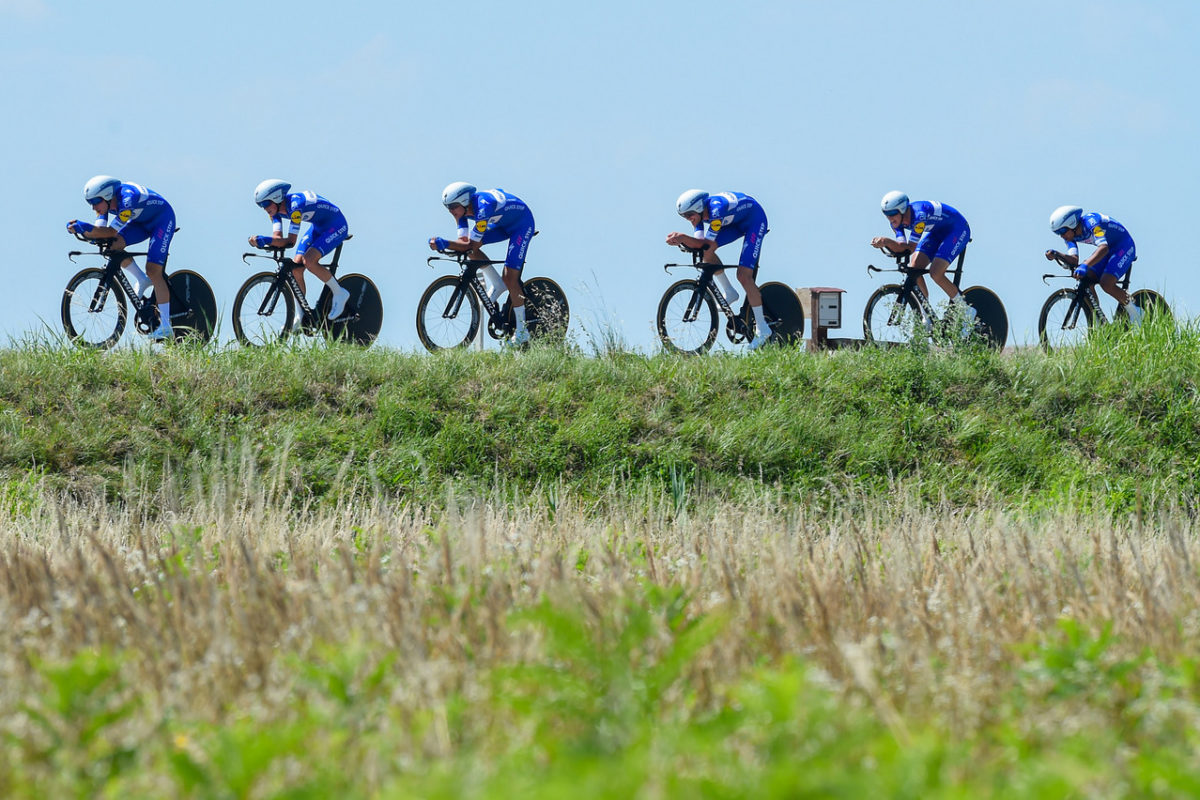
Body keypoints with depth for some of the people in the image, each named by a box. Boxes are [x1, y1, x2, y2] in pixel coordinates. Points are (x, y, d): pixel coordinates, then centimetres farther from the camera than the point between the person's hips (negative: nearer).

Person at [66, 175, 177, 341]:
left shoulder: (127, 199, -37)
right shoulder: (105, 201, -14)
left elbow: (111, 232, -39)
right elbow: (100, 229, -18)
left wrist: (86, 228, -51)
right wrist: (83, 230, -38)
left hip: (162, 219, -8)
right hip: (142, 222, 8)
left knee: (153, 270, -16)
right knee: (114, 245, -18)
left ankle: (166, 326, -14)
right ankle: (143, 280, 5)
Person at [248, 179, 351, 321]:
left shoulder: (295, 204, -33)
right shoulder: (276, 209, -8)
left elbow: (291, 241, -35)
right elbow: (278, 238, -13)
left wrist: (264, 240, -45)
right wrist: (261, 241, -34)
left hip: (336, 225, -9)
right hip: (318, 227, 9)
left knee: (308, 261, -27)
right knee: (295, 267, -4)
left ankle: (339, 293, -7)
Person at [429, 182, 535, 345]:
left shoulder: (483, 206, -38)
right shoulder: (462, 207, -13)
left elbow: (472, 245, -37)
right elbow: (464, 241, -14)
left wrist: (445, 244, -47)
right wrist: (442, 245, -34)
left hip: (522, 223, -8)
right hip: (503, 224, 8)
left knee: (510, 278, -14)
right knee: (470, 247, -12)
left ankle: (522, 332, -3)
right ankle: (497, 285, 4)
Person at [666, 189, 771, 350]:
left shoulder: (716, 209, -37)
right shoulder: (698, 212, -13)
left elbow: (708, 244, -38)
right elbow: (700, 244, -19)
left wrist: (684, 237, -51)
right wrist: (680, 239, -38)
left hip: (754, 219, -8)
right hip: (736, 222, 8)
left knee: (744, 275, -18)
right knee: (706, 252, -13)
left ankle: (762, 329, -9)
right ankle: (729, 293, 6)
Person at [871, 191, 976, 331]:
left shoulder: (919, 214, -37)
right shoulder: (896, 219, -12)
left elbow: (912, 247, -38)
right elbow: (902, 247, -18)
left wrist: (887, 241, -49)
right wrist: (886, 244, -38)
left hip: (957, 229, -8)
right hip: (937, 232, 8)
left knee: (936, 273, -23)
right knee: (914, 268, -10)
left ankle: (967, 313, -5)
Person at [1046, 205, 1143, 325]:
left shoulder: (1091, 222, -32)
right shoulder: (1070, 234, -7)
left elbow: (1103, 248, -45)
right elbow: (1074, 260, -15)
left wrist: (1085, 265, -59)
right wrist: (1057, 255, -34)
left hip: (1124, 245, -8)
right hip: (1109, 249, 8)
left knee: (1106, 283, -24)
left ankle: (1135, 313, -4)